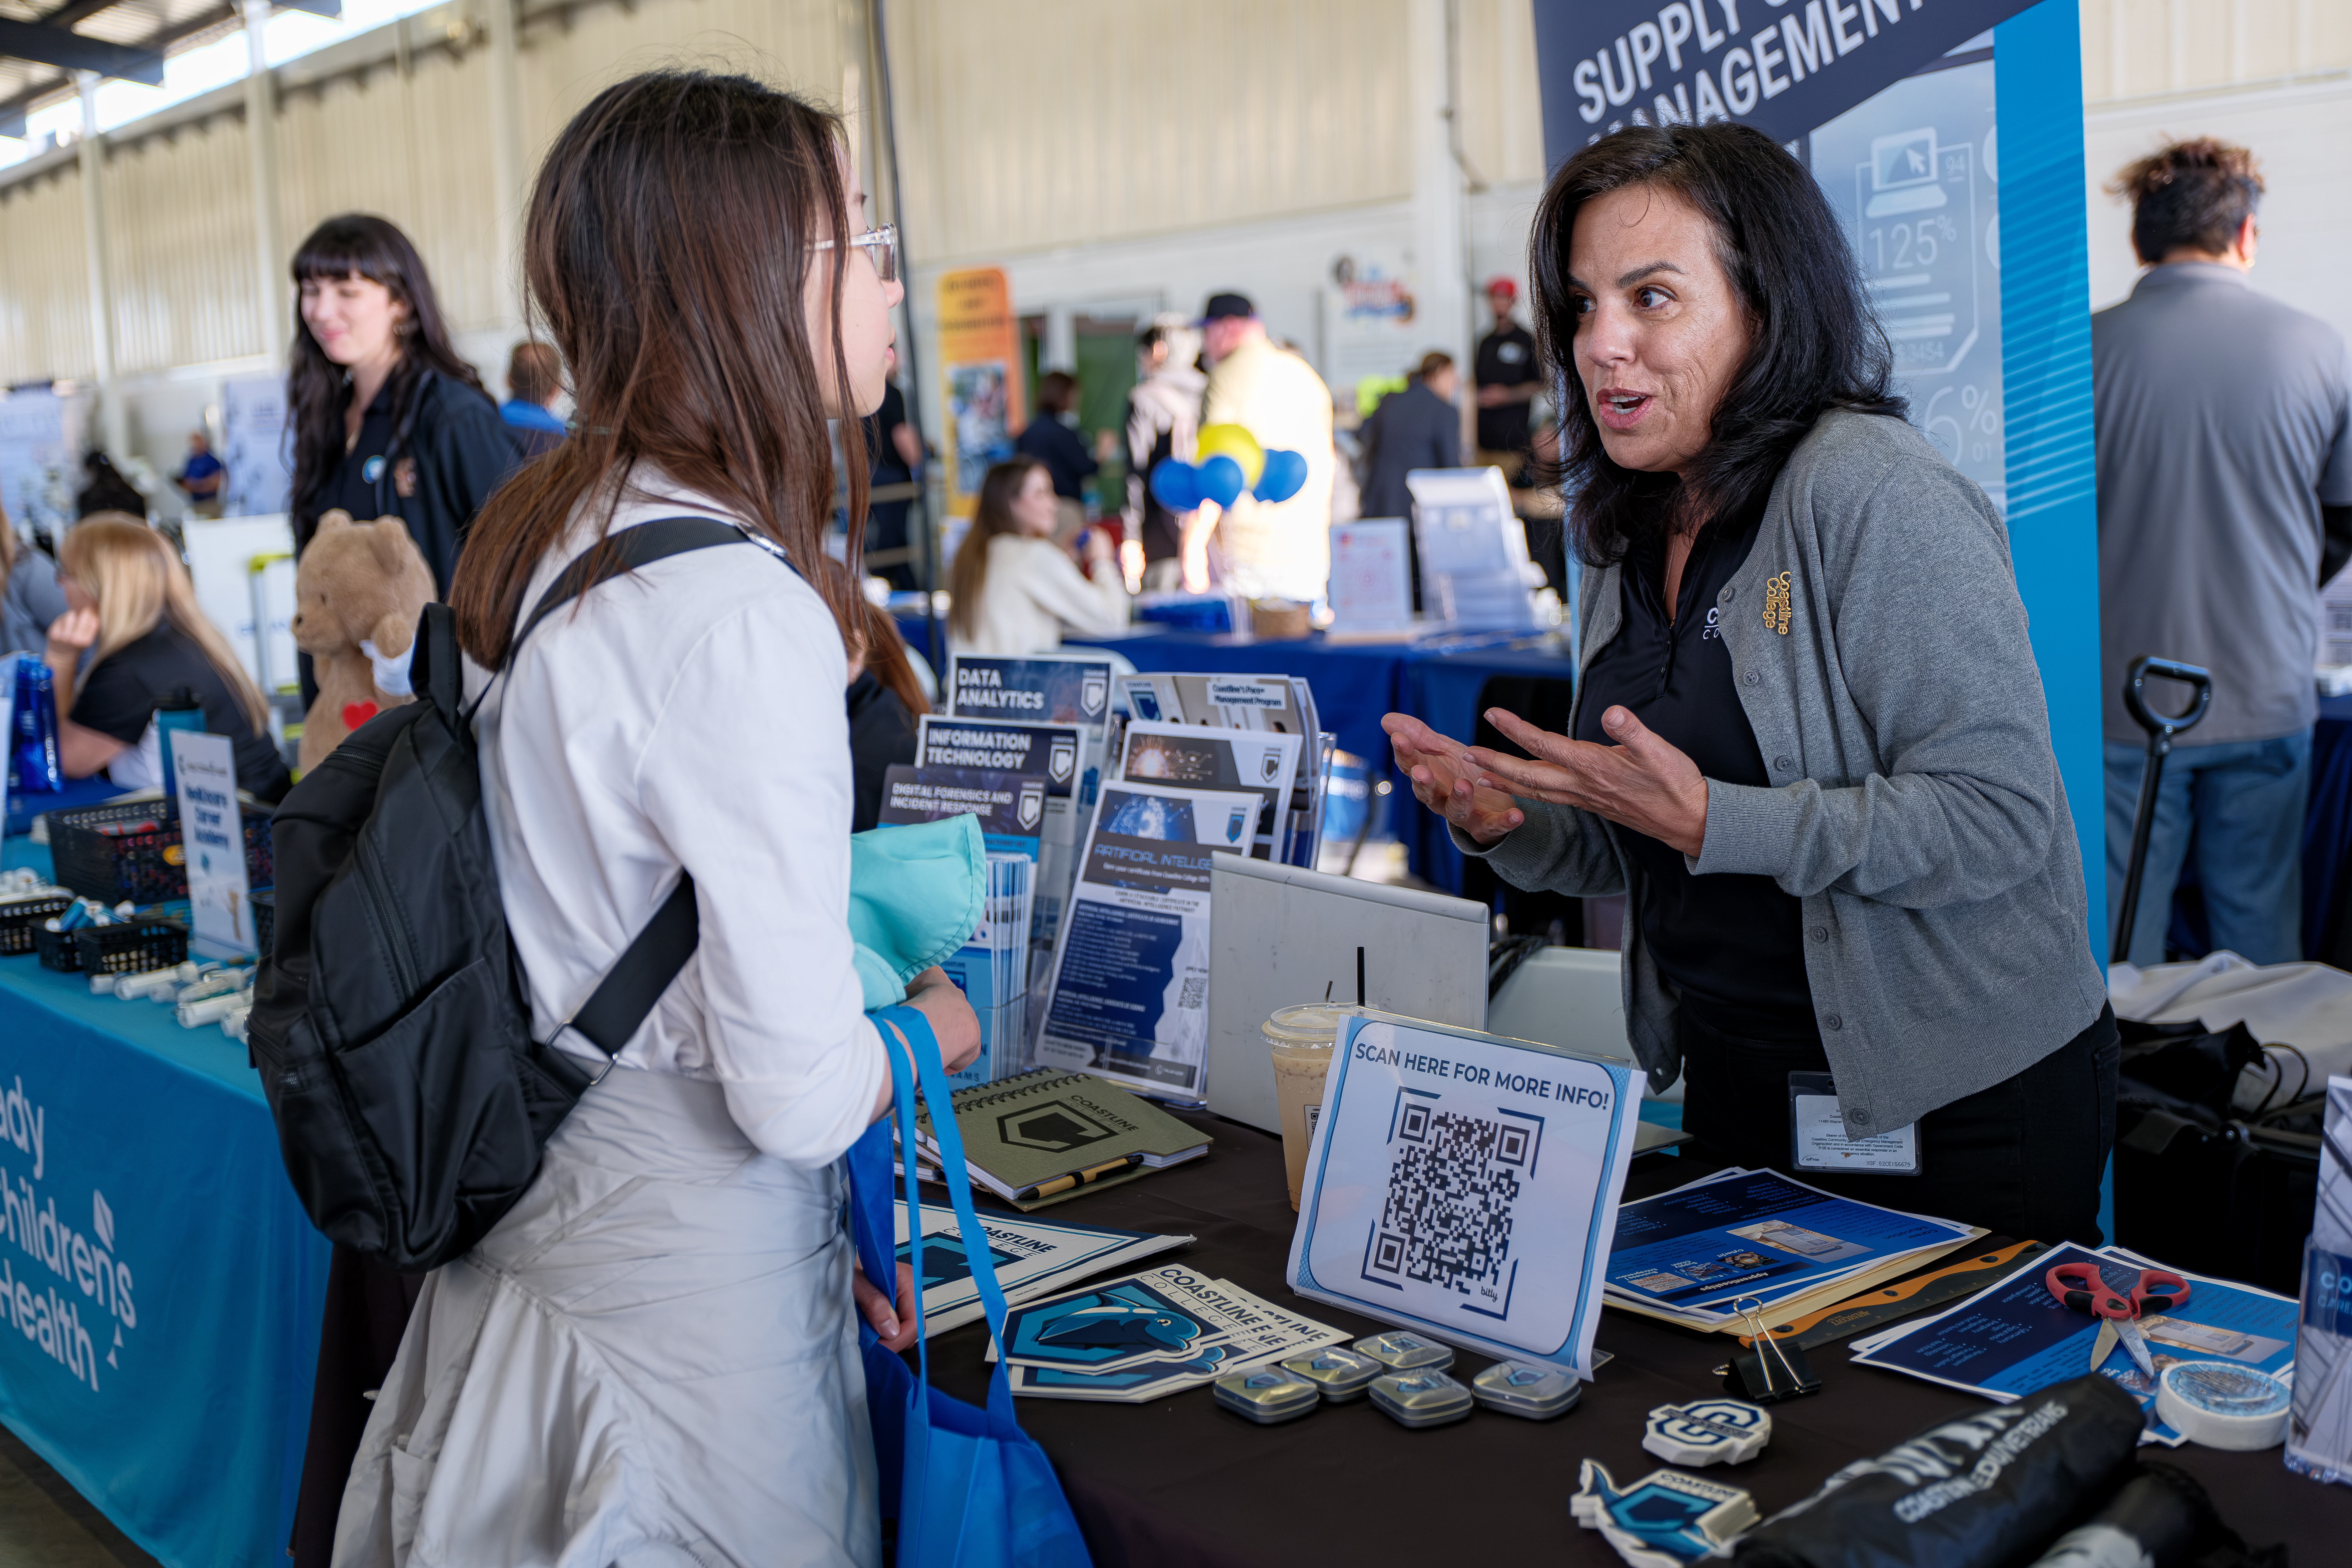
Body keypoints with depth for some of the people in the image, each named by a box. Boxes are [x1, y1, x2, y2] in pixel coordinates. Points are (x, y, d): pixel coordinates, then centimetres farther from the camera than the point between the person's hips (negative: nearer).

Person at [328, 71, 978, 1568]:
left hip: (522, 1202, 9)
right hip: (688, 1262, -8)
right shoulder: (743, 614, -26)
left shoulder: (531, 535, 3)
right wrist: (937, 1028, -2)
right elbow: (800, 1093, -24)